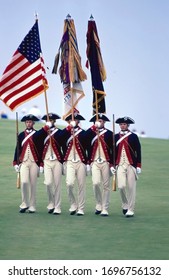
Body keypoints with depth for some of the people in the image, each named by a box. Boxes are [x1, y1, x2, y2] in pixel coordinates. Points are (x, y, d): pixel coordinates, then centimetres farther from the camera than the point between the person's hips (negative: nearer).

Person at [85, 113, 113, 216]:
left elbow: (113, 150, -1)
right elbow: (88, 147, 1)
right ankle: (99, 204, 6)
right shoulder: (91, 133, 7)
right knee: (96, 183, -12)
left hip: (106, 162, -1)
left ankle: (105, 209, 7)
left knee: (106, 186, 2)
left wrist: (112, 164, -5)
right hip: (94, 162, 1)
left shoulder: (109, 134, 1)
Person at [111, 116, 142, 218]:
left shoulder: (133, 136, 2)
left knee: (131, 187, -2)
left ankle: (131, 210, 3)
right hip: (120, 165, 2)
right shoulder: (116, 137, 9)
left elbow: (138, 152, 1)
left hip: (131, 165, -2)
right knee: (121, 186, -8)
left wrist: (138, 166, -4)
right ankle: (125, 205, 15)